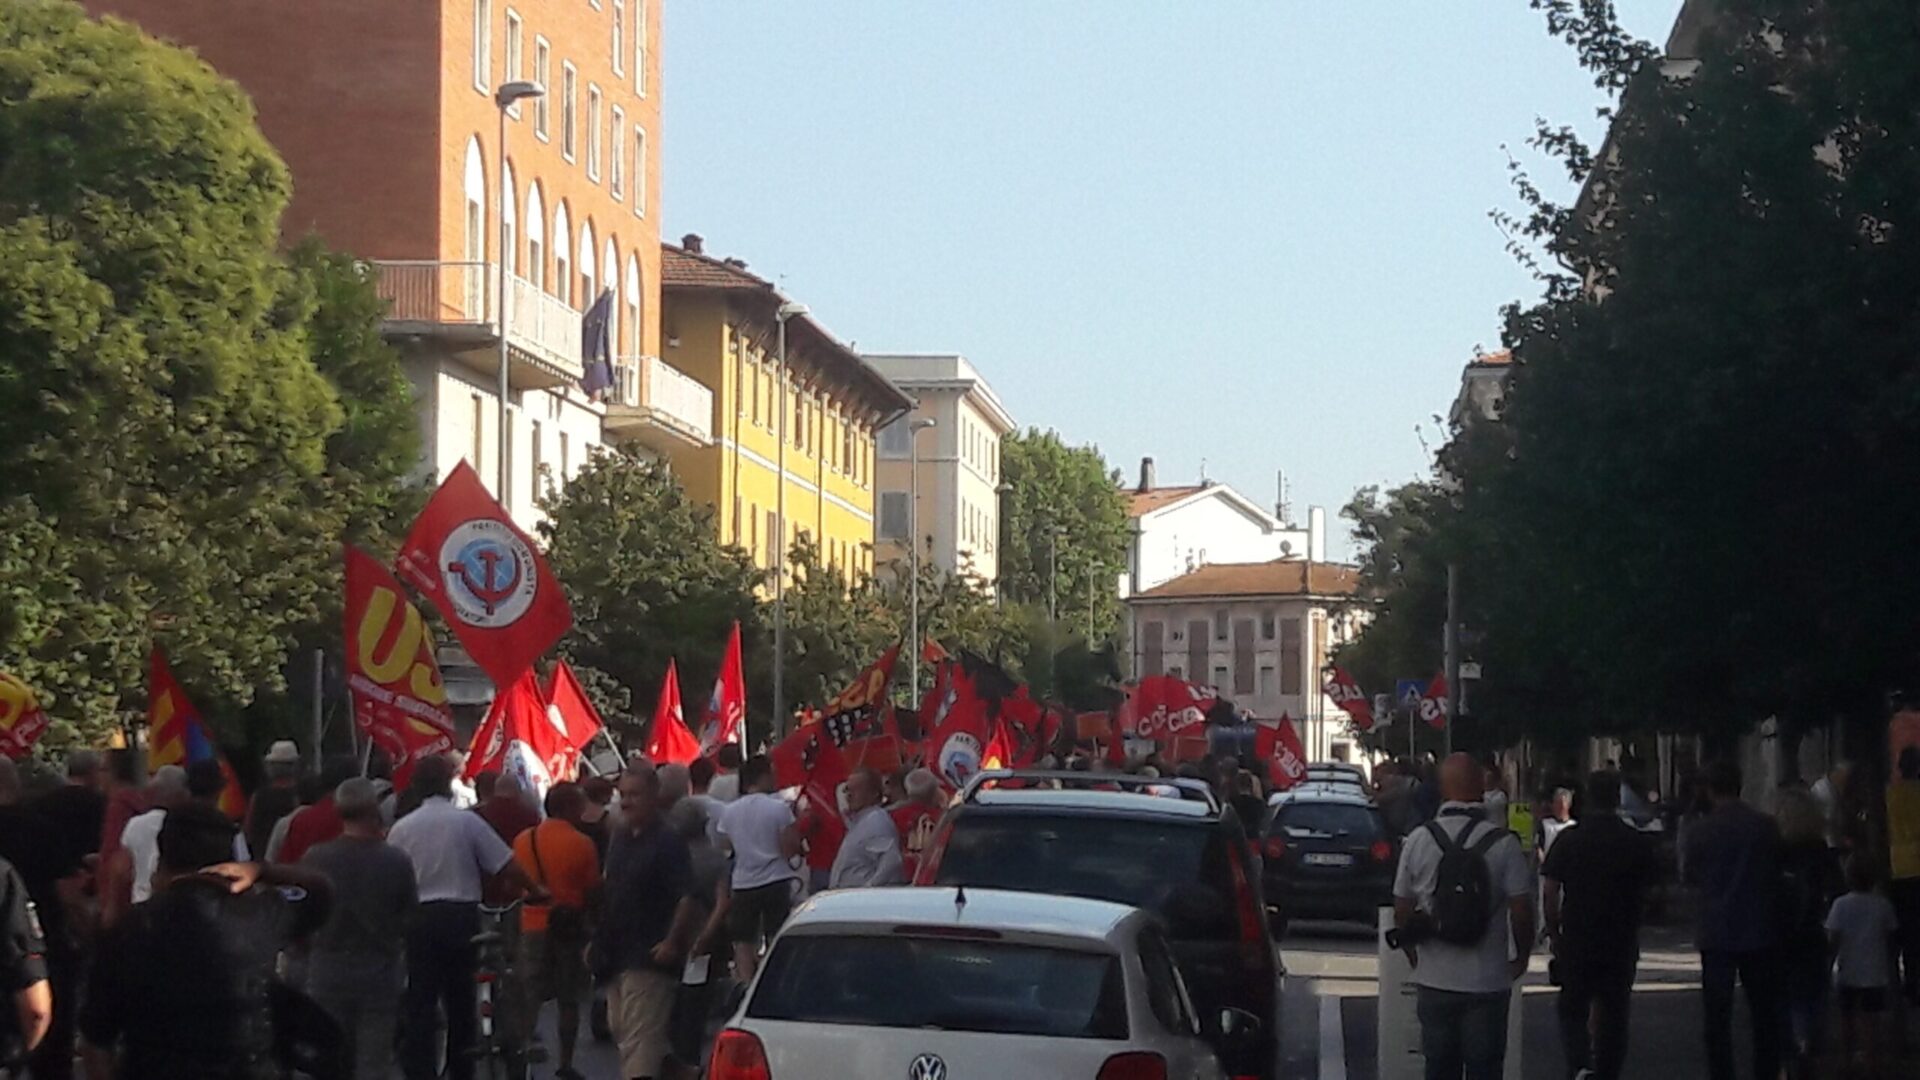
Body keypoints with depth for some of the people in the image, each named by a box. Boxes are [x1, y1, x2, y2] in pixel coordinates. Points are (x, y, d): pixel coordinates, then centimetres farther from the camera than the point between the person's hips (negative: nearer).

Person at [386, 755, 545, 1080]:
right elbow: (506, 866, -5)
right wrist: (535, 892, 9)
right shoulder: (467, 821, -5)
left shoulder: (401, 828, 0)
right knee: (461, 999, 12)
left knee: (420, 1002, 2)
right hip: (461, 915, 0)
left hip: (418, 919, 0)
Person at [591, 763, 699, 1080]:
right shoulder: (620, 838, 12)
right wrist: (599, 939, 17)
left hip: (648, 959, -9)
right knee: (620, 1030, 17)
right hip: (618, 956, 9)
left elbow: (689, 897, -20)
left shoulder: (667, 841, -14)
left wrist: (672, 944, -23)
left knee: (638, 1041, -12)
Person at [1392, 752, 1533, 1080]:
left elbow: (1402, 911, 3)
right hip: (1488, 982, -2)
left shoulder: (1418, 840, -3)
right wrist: (1521, 956, 9)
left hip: (1434, 980, 2)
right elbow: (1521, 911, -10)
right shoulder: (1503, 844, -10)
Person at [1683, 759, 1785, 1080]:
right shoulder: (1766, 826, -5)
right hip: (1760, 932, 1)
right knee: (1765, 1012, 10)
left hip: (1716, 934, -1)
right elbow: (1777, 873, 7)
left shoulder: (1699, 831, -8)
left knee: (1718, 1016, 4)